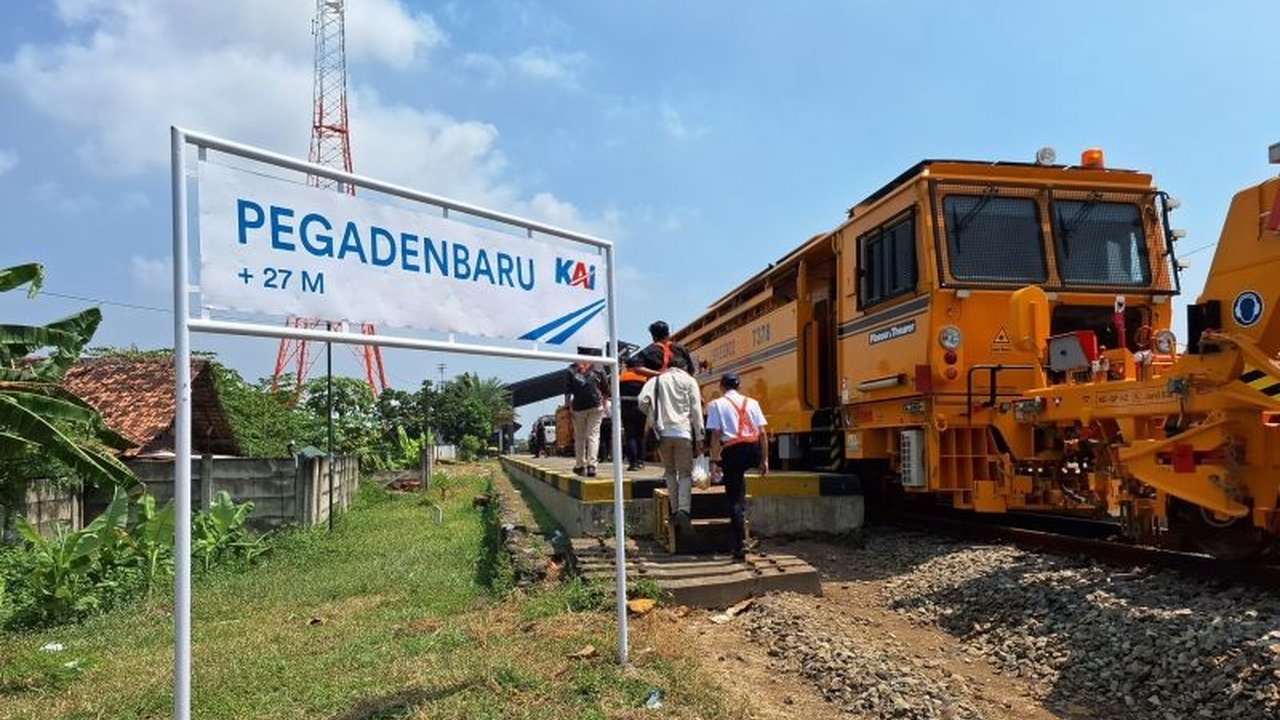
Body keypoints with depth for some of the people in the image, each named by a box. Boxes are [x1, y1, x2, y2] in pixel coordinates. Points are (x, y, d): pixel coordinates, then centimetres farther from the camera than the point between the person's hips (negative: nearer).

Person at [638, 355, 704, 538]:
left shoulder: (657, 380, 12)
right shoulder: (689, 381, 8)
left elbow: (643, 401, -2)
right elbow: (696, 410, 1)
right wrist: (699, 438, 2)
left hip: (663, 432, 2)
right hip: (683, 432, -2)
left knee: (670, 472, 15)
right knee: (685, 473, 2)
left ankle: (675, 511, 9)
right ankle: (683, 510, -17)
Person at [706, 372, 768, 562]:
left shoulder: (716, 404, 6)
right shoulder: (752, 402, 14)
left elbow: (715, 435, -3)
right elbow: (763, 433, 9)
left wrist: (714, 461, -1)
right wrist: (764, 460, 13)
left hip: (732, 452, -3)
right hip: (753, 451, 4)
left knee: (734, 498, 1)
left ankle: (740, 547, -1)